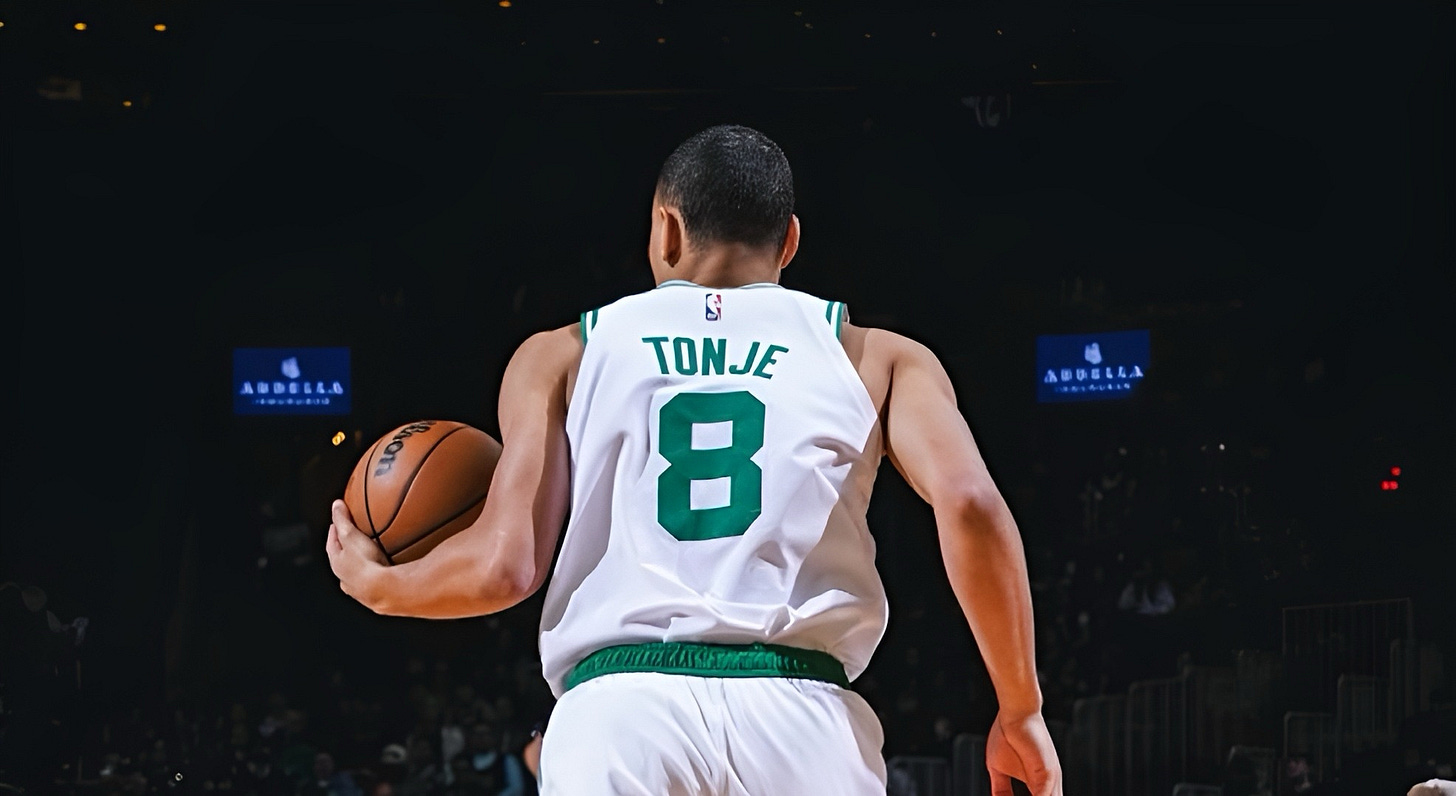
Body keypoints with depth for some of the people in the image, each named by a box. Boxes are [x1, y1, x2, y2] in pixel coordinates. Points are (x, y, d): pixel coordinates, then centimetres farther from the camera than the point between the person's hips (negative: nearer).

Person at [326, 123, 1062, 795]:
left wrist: (374, 584, 28)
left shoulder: (561, 355, 18)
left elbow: (505, 565, 8)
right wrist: (1020, 708, 8)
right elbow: (970, 503, 0)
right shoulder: (876, 356, 17)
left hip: (617, 710, 0)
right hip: (802, 713, 0)